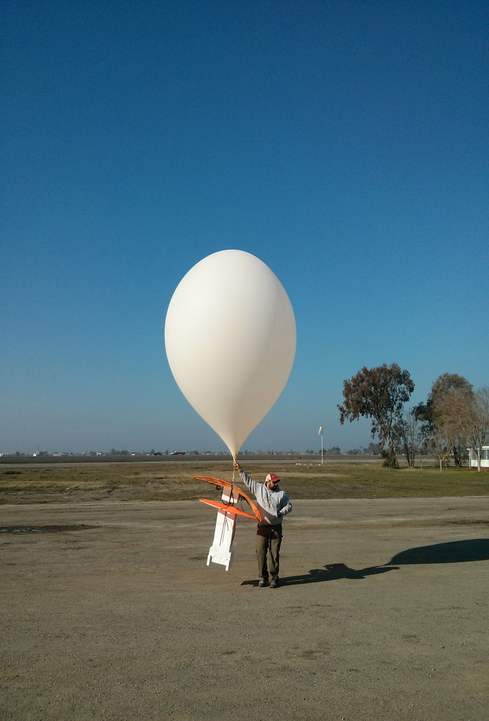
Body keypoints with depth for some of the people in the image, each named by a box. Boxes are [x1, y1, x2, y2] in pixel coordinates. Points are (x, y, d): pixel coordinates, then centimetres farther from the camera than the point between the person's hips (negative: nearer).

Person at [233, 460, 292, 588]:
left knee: (274, 553, 0)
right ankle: (262, 577, 13)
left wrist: (282, 512, -6)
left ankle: (274, 578, 11)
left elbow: (289, 506, 13)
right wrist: (240, 470, 4)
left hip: (276, 528, 0)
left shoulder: (281, 493, 5)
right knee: (260, 552, 0)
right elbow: (247, 480, 10)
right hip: (262, 527, 0)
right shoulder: (259, 489, 5)